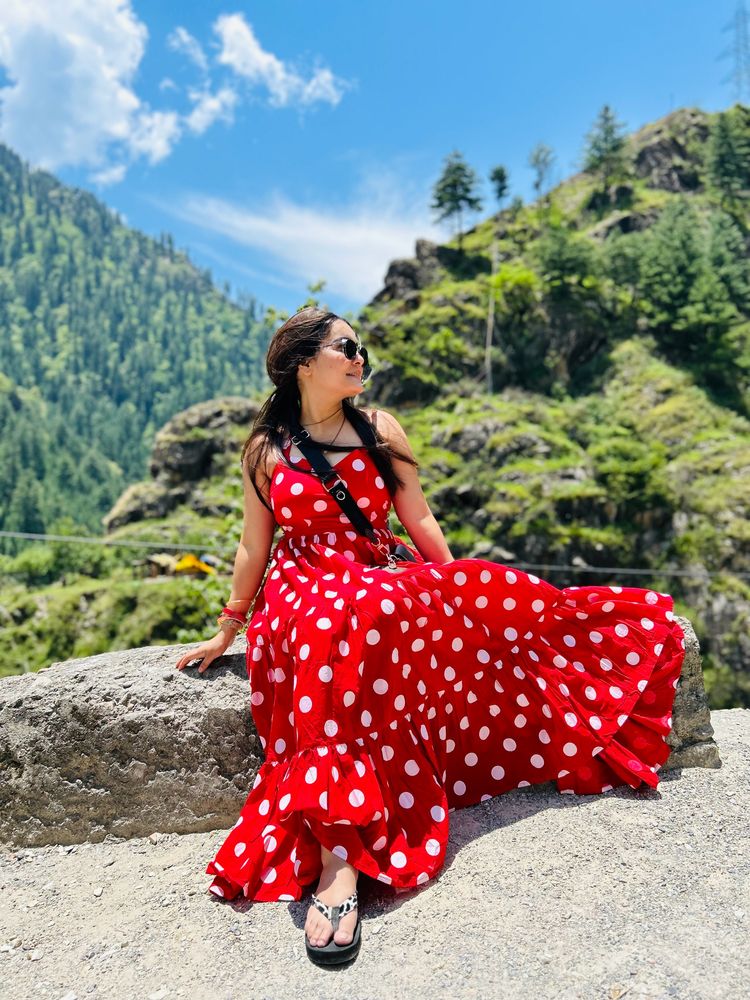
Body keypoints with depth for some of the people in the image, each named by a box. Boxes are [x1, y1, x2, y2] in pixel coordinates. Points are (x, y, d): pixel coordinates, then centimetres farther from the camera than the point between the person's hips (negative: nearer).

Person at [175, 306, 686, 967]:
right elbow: (254, 545, 9)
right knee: (341, 621, -36)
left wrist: (460, 592, 9)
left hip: (383, 584, 3)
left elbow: (419, 520, 10)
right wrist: (226, 630, 11)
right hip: (301, 589, -2)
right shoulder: (266, 449, 5)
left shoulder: (381, 430, 9)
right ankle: (338, 864, -42)